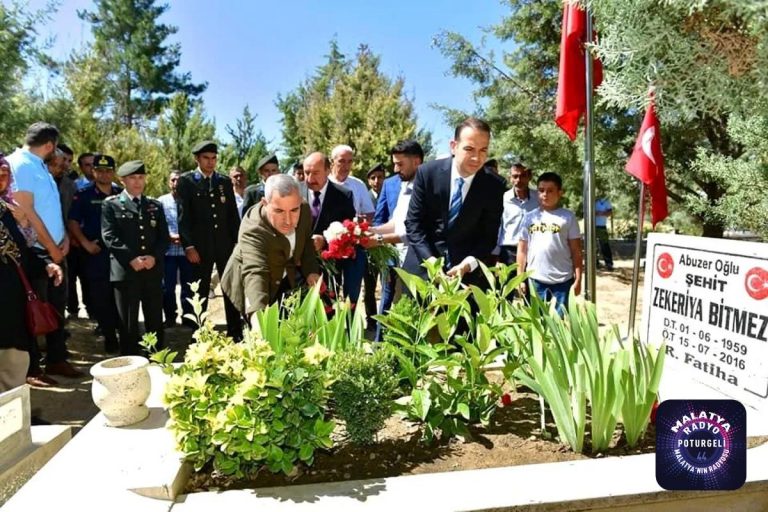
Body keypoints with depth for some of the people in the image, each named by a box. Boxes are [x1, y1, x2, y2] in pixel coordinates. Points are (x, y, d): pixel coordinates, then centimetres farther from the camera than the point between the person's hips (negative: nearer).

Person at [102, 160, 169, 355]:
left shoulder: (156, 206, 16)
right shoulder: (111, 204, 5)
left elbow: (164, 237, 10)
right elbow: (109, 237, -6)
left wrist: (154, 257, -8)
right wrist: (132, 259, -16)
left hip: (153, 271, 3)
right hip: (125, 271, -3)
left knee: (155, 321, 8)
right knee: (128, 322, 3)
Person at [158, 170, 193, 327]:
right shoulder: (161, 201, 3)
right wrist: (170, 237, -13)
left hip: (187, 250, 0)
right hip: (168, 250, 0)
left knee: (188, 286, 9)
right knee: (168, 287, 5)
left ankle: (188, 317, 22)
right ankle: (170, 318, 21)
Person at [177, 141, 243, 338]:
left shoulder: (225, 181, 10)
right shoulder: (186, 181, 1)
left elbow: (233, 214, 11)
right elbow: (183, 216, -5)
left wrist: (237, 241, 4)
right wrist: (188, 245, -12)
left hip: (226, 243, 3)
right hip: (200, 245, -3)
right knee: (200, 292, 6)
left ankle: (236, 333, 15)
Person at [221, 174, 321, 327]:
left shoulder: (305, 211, -20)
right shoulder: (252, 230, -39)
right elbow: (254, 272, -54)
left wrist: (311, 271, -12)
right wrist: (257, 313, -70)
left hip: (286, 279, 5)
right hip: (255, 288, -5)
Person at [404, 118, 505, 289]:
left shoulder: (494, 186, -6)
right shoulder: (428, 172, -8)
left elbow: (489, 236, -3)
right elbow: (413, 222, -6)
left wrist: (468, 264, -20)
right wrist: (430, 260, -18)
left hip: (468, 274, 0)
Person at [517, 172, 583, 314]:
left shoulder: (568, 217, 0)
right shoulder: (530, 217, 6)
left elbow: (576, 251, 1)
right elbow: (522, 249, 9)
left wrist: (578, 278, -4)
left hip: (562, 280, -2)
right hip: (536, 279, 2)